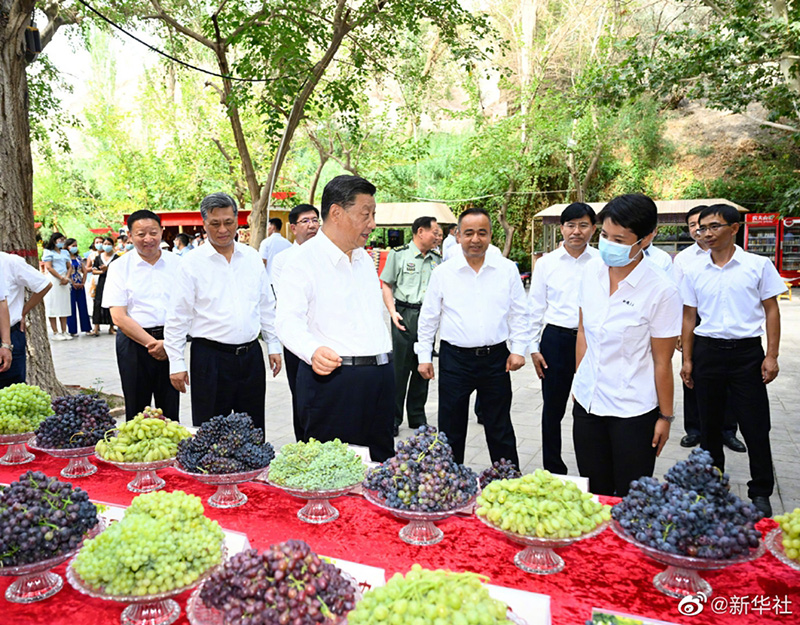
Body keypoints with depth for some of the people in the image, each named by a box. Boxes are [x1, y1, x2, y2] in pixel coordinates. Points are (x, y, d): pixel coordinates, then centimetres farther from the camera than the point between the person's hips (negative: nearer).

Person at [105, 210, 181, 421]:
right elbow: (118, 317, -5)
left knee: (170, 413, 6)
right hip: (134, 343, -1)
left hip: (171, 345, 1)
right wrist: (152, 343, -12)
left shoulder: (177, 264, 6)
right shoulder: (119, 267, 2)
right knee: (136, 413, 6)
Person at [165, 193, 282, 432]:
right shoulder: (192, 264, -5)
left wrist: (274, 345, 10)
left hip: (251, 355, 4)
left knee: (254, 429, 13)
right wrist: (176, 363, -6)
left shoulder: (252, 257, 7)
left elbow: (266, 306, 13)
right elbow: (177, 318, -4)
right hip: (210, 357, -3)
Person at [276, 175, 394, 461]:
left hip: (379, 379, 7)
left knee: (380, 462, 13)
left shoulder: (365, 258, 17)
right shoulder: (304, 260, -8)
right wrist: (313, 351, -38)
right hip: (331, 377, -7)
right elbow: (289, 321, -19)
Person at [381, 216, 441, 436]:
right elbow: (386, 285, -1)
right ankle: (393, 418, 10)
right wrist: (392, 311, -12)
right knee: (400, 367, -1)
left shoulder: (437, 259, 12)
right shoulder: (398, 254, -1)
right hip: (405, 315, -4)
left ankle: (417, 416, 23)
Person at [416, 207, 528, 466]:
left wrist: (518, 349, 0)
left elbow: (519, 313, 8)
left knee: (500, 430, 12)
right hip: (454, 359, 0)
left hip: (496, 358, 1)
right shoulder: (443, 272, 0)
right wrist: (424, 355, 3)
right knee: (451, 429, 10)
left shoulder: (507, 269, 2)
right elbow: (428, 317, 5)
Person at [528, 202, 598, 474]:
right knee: (553, 409, 9)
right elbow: (536, 307, 7)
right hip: (556, 339, 1)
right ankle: (553, 470, 26)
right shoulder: (546, 263, 4)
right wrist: (534, 348, 4)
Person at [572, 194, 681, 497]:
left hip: (634, 411, -4)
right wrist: (580, 381, 11)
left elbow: (662, 360, -10)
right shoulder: (592, 270, -2)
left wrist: (665, 417, -3)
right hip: (587, 403, 5)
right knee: (593, 493, 15)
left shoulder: (661, 290, -16)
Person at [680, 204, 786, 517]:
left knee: (755, 426, 2)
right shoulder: (695, 271, 4)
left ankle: (760, 493, 19)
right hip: (708, 351, 2)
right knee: (710, 424, 11)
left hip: (747, 351, -2)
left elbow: (771, 311, 1)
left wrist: (772, 356, -5)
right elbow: (689, 317, 8)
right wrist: (687, 360, 5)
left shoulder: (759, 265, -2)